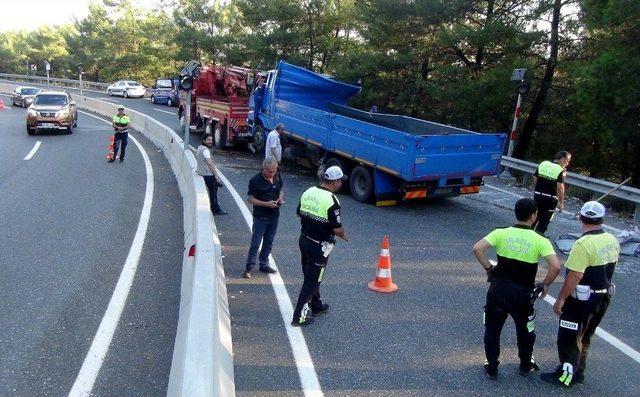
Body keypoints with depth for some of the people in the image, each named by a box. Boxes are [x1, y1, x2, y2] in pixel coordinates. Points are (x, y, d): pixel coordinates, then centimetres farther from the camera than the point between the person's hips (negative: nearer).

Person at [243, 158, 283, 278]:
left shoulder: (278, 177, 1)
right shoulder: (255, 181, -15)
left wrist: (280, 198, -6)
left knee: (268, 242, 15)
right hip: (260, 217, -5)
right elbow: (251, 199, -12)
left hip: (274, 216, 5)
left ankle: (264, 265, 29)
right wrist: (266, 204, -24)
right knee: (255, 243, -2)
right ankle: (249, 268, 8)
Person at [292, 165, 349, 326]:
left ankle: (316, 305, 40)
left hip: (304, 239, 8)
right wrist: (344, 235, 2)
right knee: (312, 280, 3)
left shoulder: (308, 192, 0)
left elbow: (299, 213, 10)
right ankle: (299, 316, 7)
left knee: (311, 275, 22)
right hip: (319, 246, -8)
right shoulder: (331, 201, -22)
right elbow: (337, 229, -19)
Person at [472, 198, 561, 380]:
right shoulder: (540, 241, -10)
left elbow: (477, 248, -18)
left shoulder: (501, 233, -7)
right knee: (525, 331, 24)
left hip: (498, 289, 1)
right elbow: (556, 266, -20)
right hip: (523, 294, 0)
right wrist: (545, 284, -4)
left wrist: (488, 268, -4)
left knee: (492, 329, 17)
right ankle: (526, 366, 41)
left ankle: (492, 368, 26)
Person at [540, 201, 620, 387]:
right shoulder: (613, 241, 0)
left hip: (582, 299, -8)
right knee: (584, 336, 22)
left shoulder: (584, 244, -25)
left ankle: (566, 375, 19)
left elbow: (574, 276, -26)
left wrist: (561, 299, -17)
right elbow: (607, 269, 12)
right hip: (604, 297, 8)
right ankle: (579, 371, 36)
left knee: (569, 337, 8)